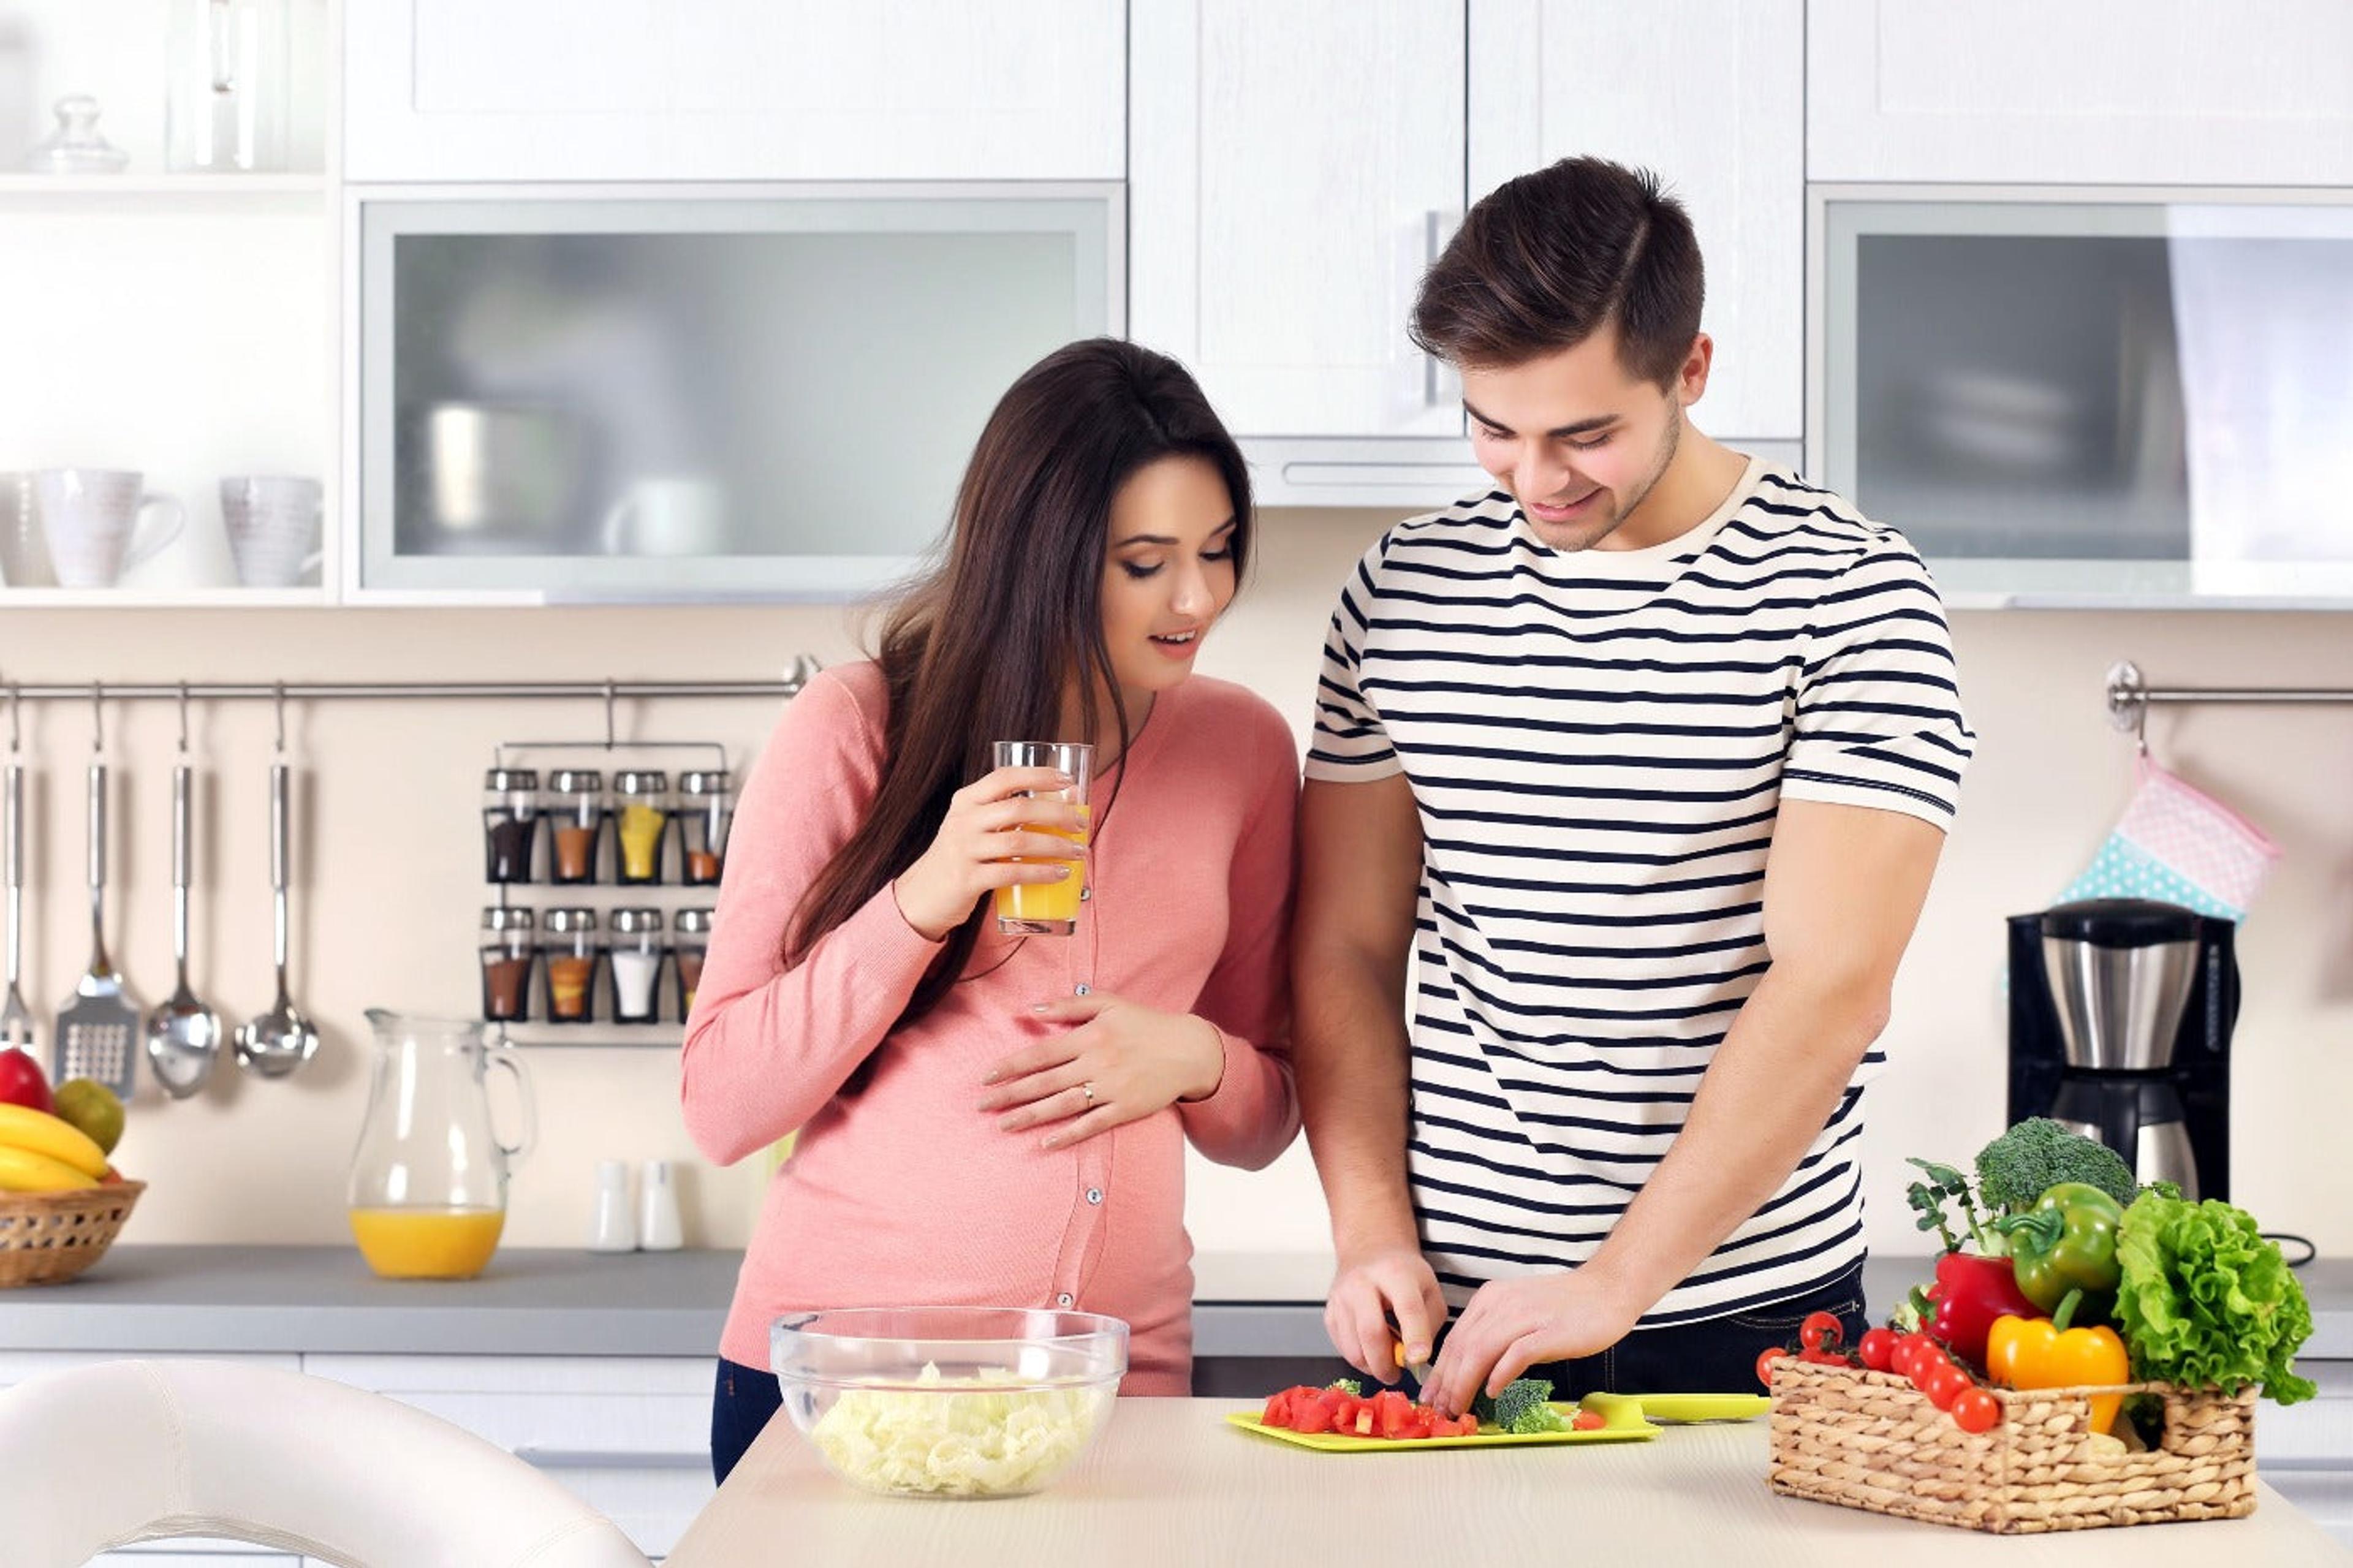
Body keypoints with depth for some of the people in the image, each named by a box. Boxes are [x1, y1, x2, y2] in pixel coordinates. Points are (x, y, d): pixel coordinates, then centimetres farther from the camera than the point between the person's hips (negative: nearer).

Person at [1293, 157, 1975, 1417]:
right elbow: (1348, 949, 8)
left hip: (1753, 1320, -3)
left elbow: (1830, 987, -16)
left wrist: (1618, 1283, -21)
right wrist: (1374, 1234, -6)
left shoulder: (1852, 599, -9)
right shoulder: (1401, 592, 4)